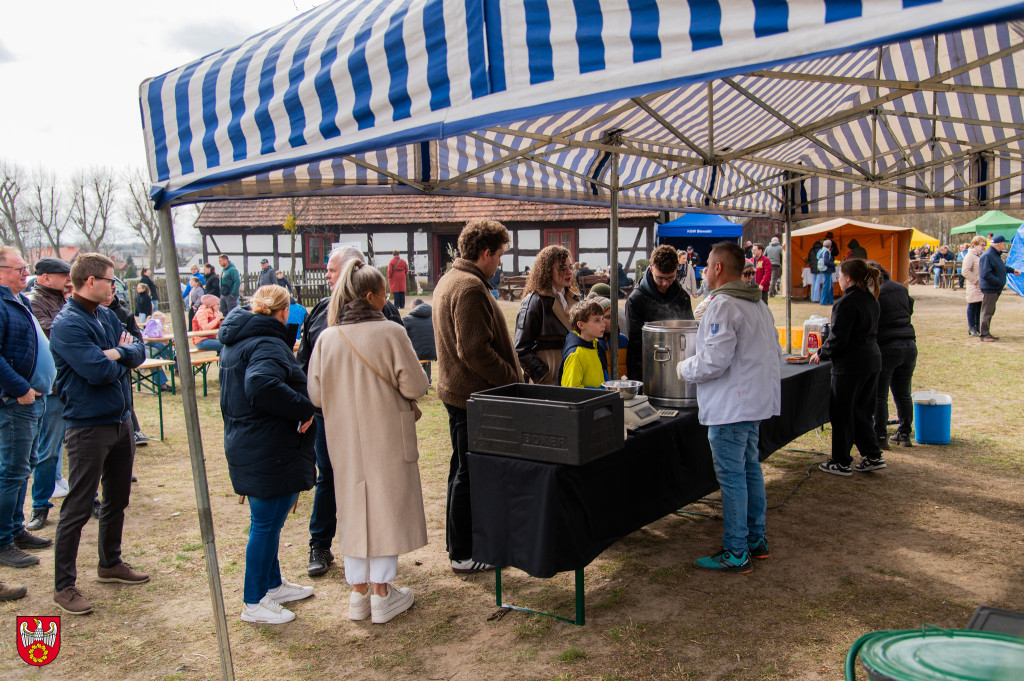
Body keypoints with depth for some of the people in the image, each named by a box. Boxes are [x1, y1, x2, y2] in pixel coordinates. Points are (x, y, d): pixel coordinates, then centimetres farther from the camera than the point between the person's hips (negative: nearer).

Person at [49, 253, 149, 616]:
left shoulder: (107, 316, 9)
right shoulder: (67, 324, -18)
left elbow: (138, 351, 5)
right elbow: (97, 371, -26)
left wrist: (116, 353, -15)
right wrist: (121, 360, -7)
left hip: (121, 420, 9)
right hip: (88, 426, -8)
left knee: (117, 499, 19)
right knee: (78, 509, 0)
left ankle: (110, 563, 36)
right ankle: (64, 586, 12)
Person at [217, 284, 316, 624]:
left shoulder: (235, 341, 13)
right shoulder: (268, 344, -20)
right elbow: (261, 385, -39)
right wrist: (304, 408, -29)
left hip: (245, 445, 10)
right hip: (270, 452, -10)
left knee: (266, 520, 22)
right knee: (266, 523, 2)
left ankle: (273, 584, 37)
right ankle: (254, 602, 15)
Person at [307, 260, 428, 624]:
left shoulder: (326, 339, -3)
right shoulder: (390, 333, -14)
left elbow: (316, 395, 0)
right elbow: (415, 387, -13)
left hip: (343, 440, 4)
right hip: (386, 438, -4)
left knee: (353, 508, 15)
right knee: (386, 505, 8)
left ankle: (359, 592, 25)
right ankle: (382, 594, 17)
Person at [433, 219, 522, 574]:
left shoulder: (449, 280, 15)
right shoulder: (470, 288, -20)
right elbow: (475, 351, -26)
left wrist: (510, 378, 18)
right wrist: (514, 381, -16)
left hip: (457, 390, 11)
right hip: (473, 395, -11)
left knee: (463, 470, 20)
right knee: (470, 474, -1)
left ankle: (458, 543, 33)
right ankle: (464, 554, 11)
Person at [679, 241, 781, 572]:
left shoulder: (723, 305, -18)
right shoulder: (758, 304, 13)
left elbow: (714, 361, -23)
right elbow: (774, 353, 18)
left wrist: (685, 368, -7)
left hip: (731, 406, -10)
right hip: (756, 400, 10)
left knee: (732, 477, -2)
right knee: (750, 468, 19)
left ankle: (736, 553, 5)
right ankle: (756, 538, 30)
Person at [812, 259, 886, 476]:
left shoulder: (847, 303, -18)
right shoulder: (871, 299, 10)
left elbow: (838, 338, -19)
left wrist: (821, 353, -1)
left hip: (850, 363, -9)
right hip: (872, 359, 9)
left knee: (841, 412, 3)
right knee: (862, 411, 18)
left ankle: (841, 463, 10)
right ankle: (873, 456, 19)